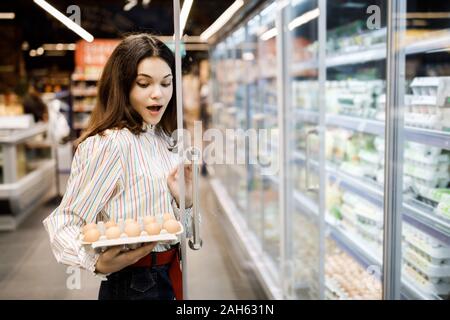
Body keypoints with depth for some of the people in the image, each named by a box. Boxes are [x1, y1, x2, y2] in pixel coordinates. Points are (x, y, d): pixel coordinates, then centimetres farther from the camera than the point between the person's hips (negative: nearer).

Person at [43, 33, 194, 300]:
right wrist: (100, 263, -35)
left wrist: (184, 201, -8)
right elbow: (65, 224, -19)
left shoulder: (164, 140, 4)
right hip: (133, 286, -8)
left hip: (170, 278, 8)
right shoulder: (107, 144, -20)